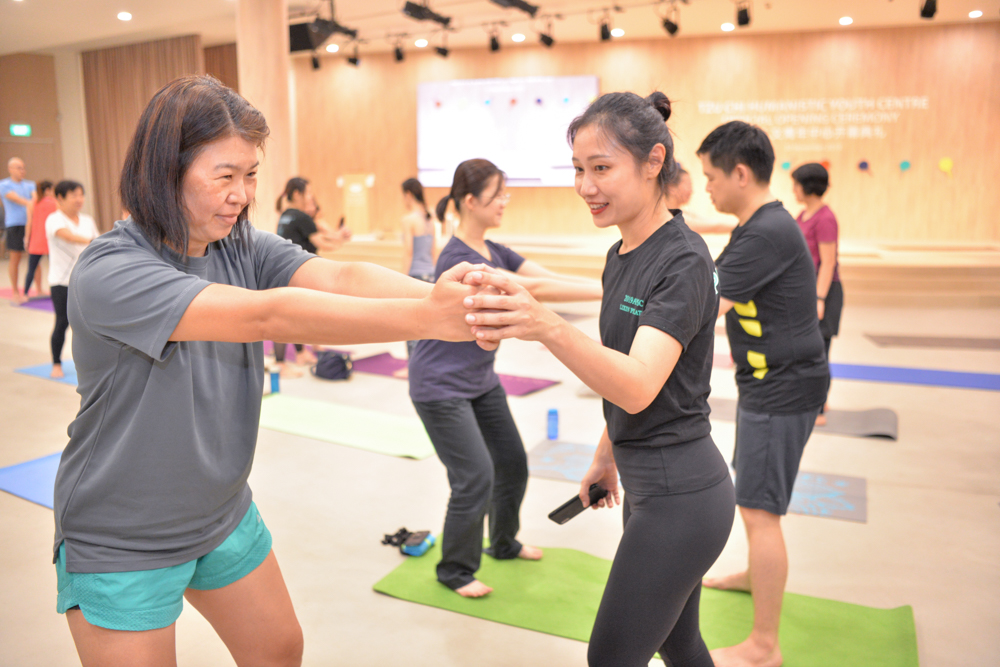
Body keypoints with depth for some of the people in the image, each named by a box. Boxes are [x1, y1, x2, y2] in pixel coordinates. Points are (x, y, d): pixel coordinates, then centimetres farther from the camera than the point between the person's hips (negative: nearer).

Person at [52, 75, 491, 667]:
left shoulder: (245, 249, -7)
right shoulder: (108, 273, -27)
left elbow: (339, 277, -25)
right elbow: (266, 316, -40)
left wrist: (439, 292, -45)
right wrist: (426, 317, -47)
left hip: (225, 516, 6)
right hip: (122, 545, -6)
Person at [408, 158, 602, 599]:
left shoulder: (492, 252, 4)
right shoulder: (458, 259, -25)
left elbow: (552, 277, -5)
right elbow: (535, 289, -31)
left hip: (481, 380, 9)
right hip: (441, 386, -9)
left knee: (512, 461, 15)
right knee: (475, 478, -7)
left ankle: (503, 543, 39)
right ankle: (455, 570, 16)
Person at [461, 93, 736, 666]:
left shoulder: (683, 260, -19)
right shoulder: (621, 256, 8)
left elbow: (638, 387, -33)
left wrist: (548, 327, -48)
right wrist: (606, 456, 23)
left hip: (680, 495, -9)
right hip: (650, 485, 9)